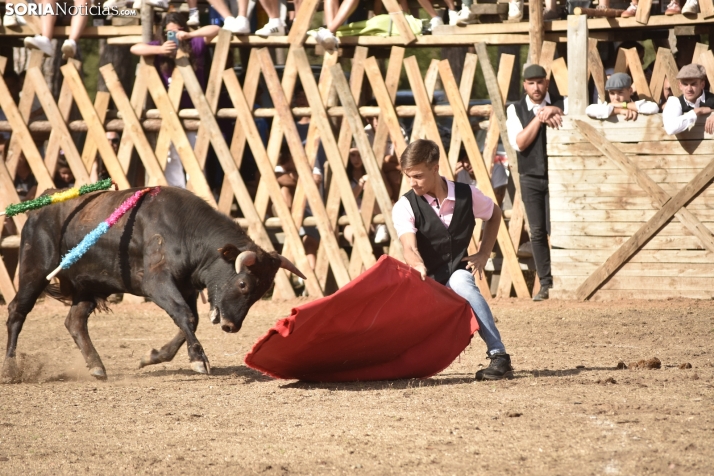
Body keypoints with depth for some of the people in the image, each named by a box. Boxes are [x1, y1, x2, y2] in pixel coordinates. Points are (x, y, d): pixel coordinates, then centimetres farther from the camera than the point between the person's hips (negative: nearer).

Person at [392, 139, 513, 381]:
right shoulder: (404, 207, -10)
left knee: (460, 282, -36)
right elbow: (409, 247, -26)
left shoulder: (467, 195, -4)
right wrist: (419, 268, -49)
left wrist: (483, 254, 8)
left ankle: (499, 356, -43)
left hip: (458, 272, -1)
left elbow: (495, 214, 18)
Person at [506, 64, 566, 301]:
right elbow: (519, 143, -7)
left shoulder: (561, 104, 2)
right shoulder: (515, 110, 4)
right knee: (537, 232, 1)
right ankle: (545, 283, 6)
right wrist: (539, 118, -13)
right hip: (531, 177, 2)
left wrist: (555, 112, -19)